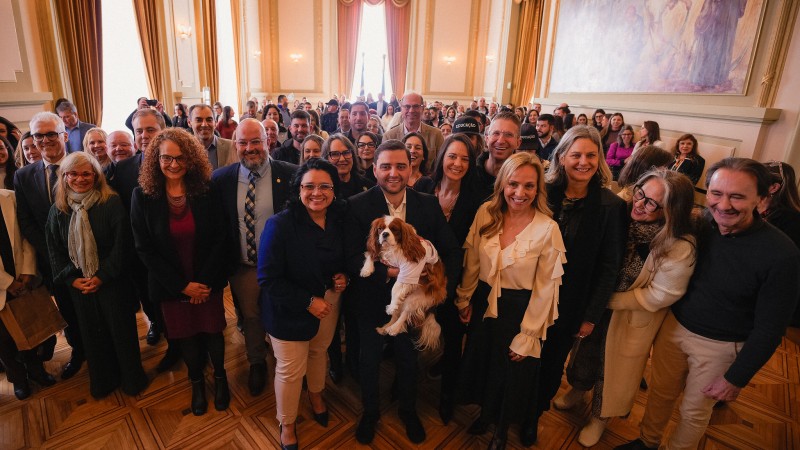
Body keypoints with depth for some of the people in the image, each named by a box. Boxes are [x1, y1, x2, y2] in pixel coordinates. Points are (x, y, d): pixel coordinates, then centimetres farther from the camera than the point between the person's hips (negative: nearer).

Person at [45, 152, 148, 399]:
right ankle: (103, 380, 34)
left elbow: (121, 245, -13)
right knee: (92, 333, 15)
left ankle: (132, 378, 26)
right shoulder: (57, 210, 4)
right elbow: (55, 250, 6)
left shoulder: (112, 203, -11)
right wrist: (71, 278, -5)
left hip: (112, 282, -4)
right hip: (79, 285, 4)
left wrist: (102, 276, -15)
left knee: (122, 330, 7)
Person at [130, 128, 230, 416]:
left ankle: (220, 376, 41)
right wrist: (181, 285, -13)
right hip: (171, 285, 1)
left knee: (212, 331, 12)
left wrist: (204, 281, -13)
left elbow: (220, 238, -7)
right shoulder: (143, 196, -8)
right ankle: (196, 381, 43)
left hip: (208, 282, 0)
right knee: (185, 335, 16)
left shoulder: (206, 191, -10)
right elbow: (145, 249, -8)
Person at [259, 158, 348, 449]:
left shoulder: (339, 220, -10)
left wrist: (343, 277, -13)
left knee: (319, 352, 27)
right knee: (290, 370, 11)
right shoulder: (280, 225, -25)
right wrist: (308, 302, -24)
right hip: (290, 311, -4)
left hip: (329, 302, 5)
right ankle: (287, 424, 41)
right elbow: (268, 279, -24)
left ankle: (316, 395, 59)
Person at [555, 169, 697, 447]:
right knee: (586, 349, 25)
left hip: (632, 318, -3)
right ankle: (578, 389, 57)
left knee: (612, 366, 18)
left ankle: (600, 416, 48)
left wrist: (608, 300, -15)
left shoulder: (680, 248, -30)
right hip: (597, 301, 4)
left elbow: (659, 295, -19)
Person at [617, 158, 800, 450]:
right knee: (659, 393, 20)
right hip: (674, 326, 3)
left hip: (719, 346, -3)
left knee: (694, 413, 17)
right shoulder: (697, 224, -12)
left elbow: (769, 328, -15)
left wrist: (736, 378, -10)